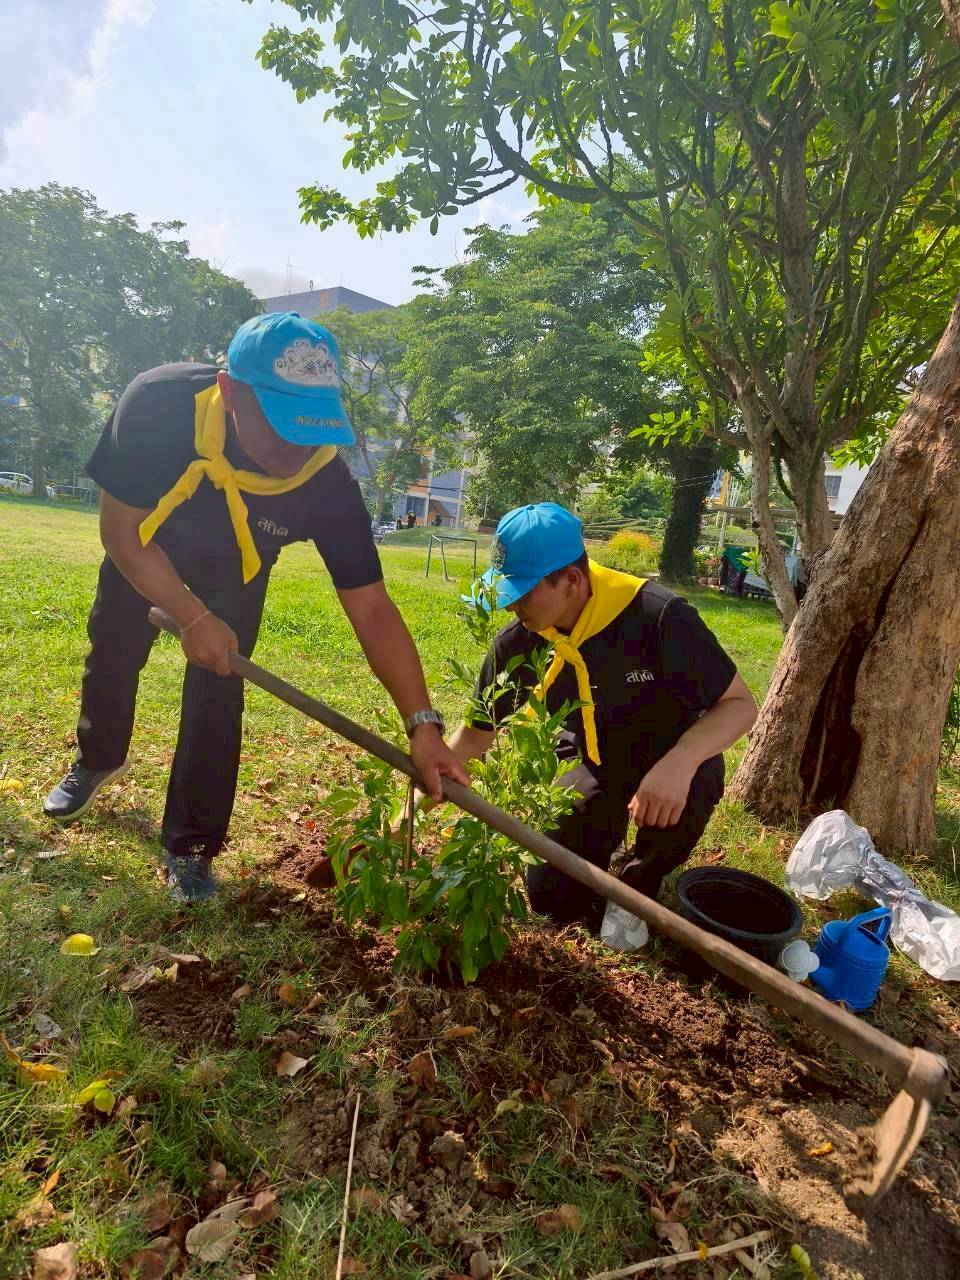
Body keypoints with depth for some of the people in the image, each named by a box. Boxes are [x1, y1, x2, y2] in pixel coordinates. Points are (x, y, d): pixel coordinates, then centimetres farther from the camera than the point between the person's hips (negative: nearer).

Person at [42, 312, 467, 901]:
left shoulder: (328, 482, -39)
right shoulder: (156, 404, -40)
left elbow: (372, 609, -36)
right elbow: (121, 529, -27)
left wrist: (423, 725, -42)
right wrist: (192, 617, -35)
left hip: (233, 573, -1)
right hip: (142, 553, 1)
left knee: (217, 694, -8)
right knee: (112, 657, 17)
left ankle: (190, 846, 13)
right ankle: (98, 760, 51)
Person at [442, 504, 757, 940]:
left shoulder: (656, 616, -31)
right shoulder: (516, 643, -18)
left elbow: (740, 703, -23)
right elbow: (476, 732, -4)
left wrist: (680, 763, -43)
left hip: (673, 760, -2)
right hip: (590, 765, 3)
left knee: (679, 801, -37)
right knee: (551, 895, -9)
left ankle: (641, 880, -1)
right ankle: (606, 829, 24)